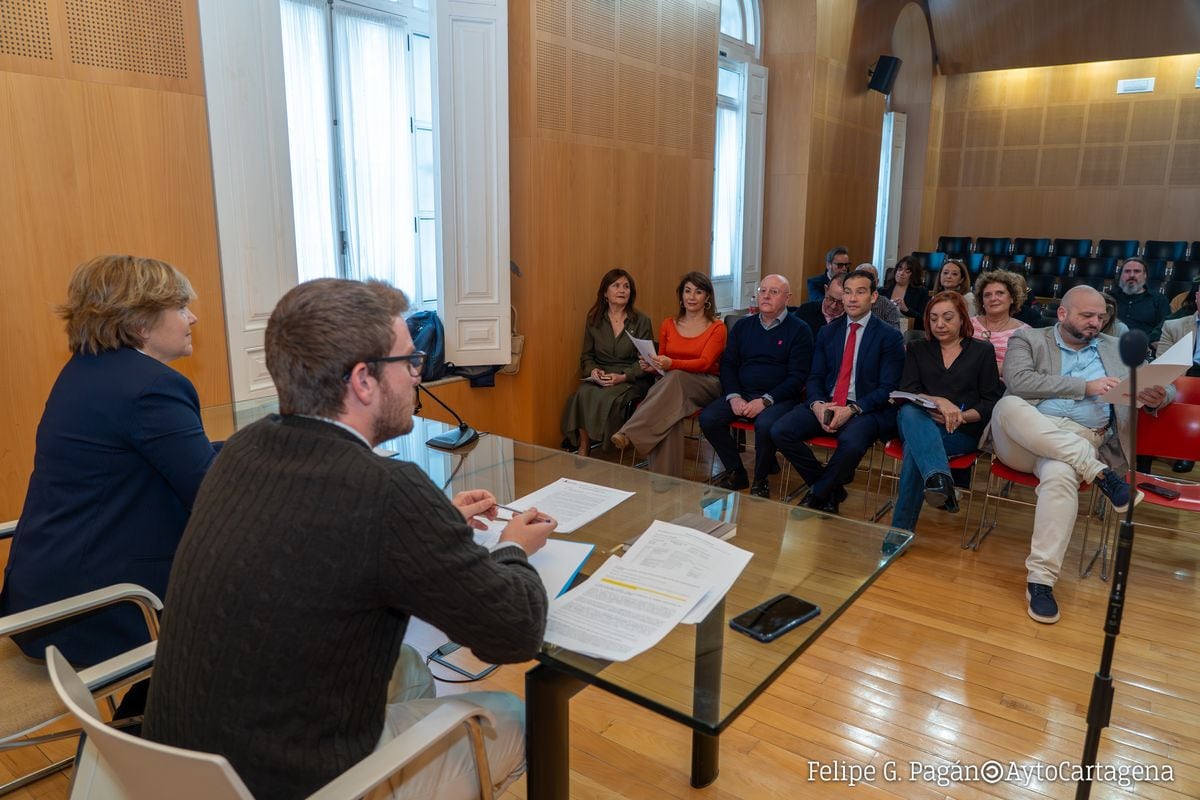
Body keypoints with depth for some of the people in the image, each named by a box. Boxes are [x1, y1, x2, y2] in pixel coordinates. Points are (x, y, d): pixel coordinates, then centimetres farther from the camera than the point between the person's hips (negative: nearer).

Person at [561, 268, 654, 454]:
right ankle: (582, 450, -27)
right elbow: (586, 356, 14)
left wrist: (623, 377, -16)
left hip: (631, 379, -2)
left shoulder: (642, 321, 3)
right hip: (599, 378, 2)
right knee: (583, 395, -31)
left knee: (607, 398, -33)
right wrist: (593, 371, -9)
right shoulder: (594, 320, 11)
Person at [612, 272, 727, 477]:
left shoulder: (717, 328, 1)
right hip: (669, 385, 3)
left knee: (675, 378, -38)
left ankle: (628, 433, -47)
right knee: (669, 411, -36)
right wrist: (653, 365, -8)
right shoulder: (668, 325, 13)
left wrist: (671, 364, -31)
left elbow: (704, 363, -13)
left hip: (706, 386, -2)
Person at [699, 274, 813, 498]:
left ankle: (760, 480, -7)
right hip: (740, 394, 4)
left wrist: (765, 401, -16)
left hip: (778, 398, -4)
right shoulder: (743, 325, 14)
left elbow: (797, 377, -5)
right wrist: (733, 397, -7)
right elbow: (727, 364, 11)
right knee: (708, 418, -21)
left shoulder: (799, 330, 1)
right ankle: (736, 473, -1)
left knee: (765, 425, -35)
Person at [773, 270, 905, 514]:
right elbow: (815, 377, 11)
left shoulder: (890, 336, 0)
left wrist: (852, 410, -19)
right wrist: (817, 404, -11)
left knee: (852, 442, -38)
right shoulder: (828, 332, 13)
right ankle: (831, 489, -2)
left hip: (866, 410, -4)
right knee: (780, 431, -20)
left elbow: (888, 389, -6)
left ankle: (817, 495, -9)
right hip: (825, 405, 4)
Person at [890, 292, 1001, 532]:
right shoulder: (917, 350, 21)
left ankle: (901, 529, -39)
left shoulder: (982, 351, 17)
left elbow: (992, 402, 8)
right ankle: (940, 480, -60)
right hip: (920, 423, 1)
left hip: (963, 432, -1)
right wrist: (939, 401, -16)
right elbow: (906, 393, 4)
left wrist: (962, 417, -12)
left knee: (915, 449, -34)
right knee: (909, 412, -38)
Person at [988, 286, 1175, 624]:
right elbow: (1018, 382, -7)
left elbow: (1166, 385, 18)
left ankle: (1040, 580, -33)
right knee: (1009, 405, -36)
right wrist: (1085, 386, -11)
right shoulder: (1028, 339, 12)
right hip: (1023, 437, -1)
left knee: (1060, 474, -36)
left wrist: (1157, 397, -8)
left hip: (1078, 444, 1)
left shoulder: (1117, 349, 23)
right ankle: (1101, 474, -30)